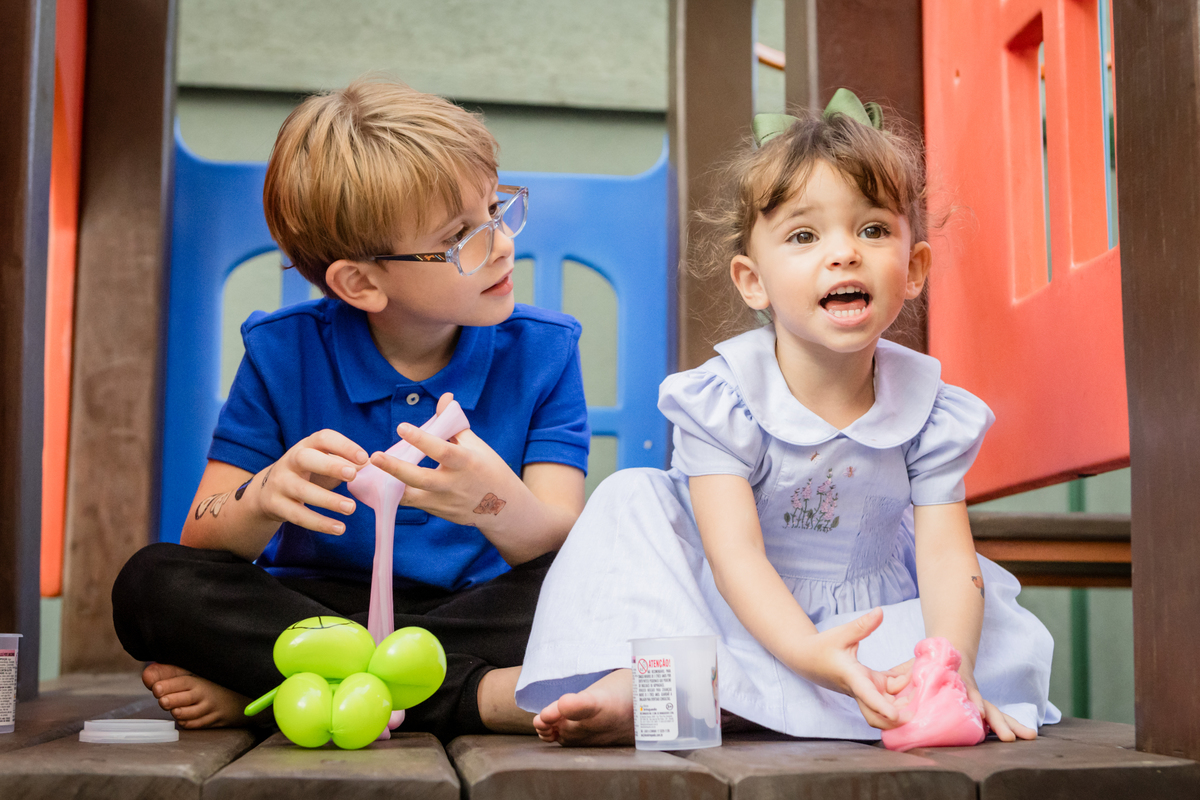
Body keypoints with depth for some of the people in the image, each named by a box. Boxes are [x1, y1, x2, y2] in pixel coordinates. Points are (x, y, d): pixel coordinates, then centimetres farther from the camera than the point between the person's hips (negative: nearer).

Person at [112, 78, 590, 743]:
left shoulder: (542, 351, -4)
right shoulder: (283, 353, -4)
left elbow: (562, 545, -15)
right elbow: (201, 544, -6)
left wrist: (497, 505, -40)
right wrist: (263, 501, -31)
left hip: (477, 609, 0)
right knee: (151, 583, -23)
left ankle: (259, 689, -24)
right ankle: (476, 697, -27)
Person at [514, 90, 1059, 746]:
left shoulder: (931, 410, -9)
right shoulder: (722, 399, -17)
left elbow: (947, 555, -17)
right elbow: (735, 551, -26)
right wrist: (808, 652, -45)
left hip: (870, 612, 3)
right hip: (739, 612, -2)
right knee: (631, 497, -15)